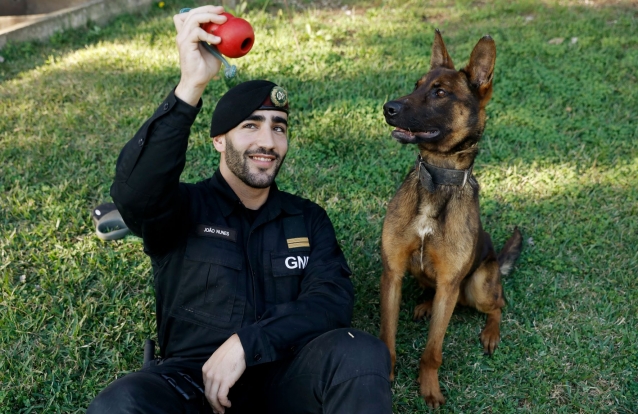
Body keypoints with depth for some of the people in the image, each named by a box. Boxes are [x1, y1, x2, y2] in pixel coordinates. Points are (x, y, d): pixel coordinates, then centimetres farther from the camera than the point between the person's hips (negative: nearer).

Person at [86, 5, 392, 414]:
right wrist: (190, 87, -33)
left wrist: (245, 344, -17)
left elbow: (333, 299, -3)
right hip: (193, 377, -1)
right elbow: (133, 192, -22)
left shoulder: (308, 218, 11)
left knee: (363, 354, -29)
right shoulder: (184, 208, 2)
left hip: (285, 375, 2)